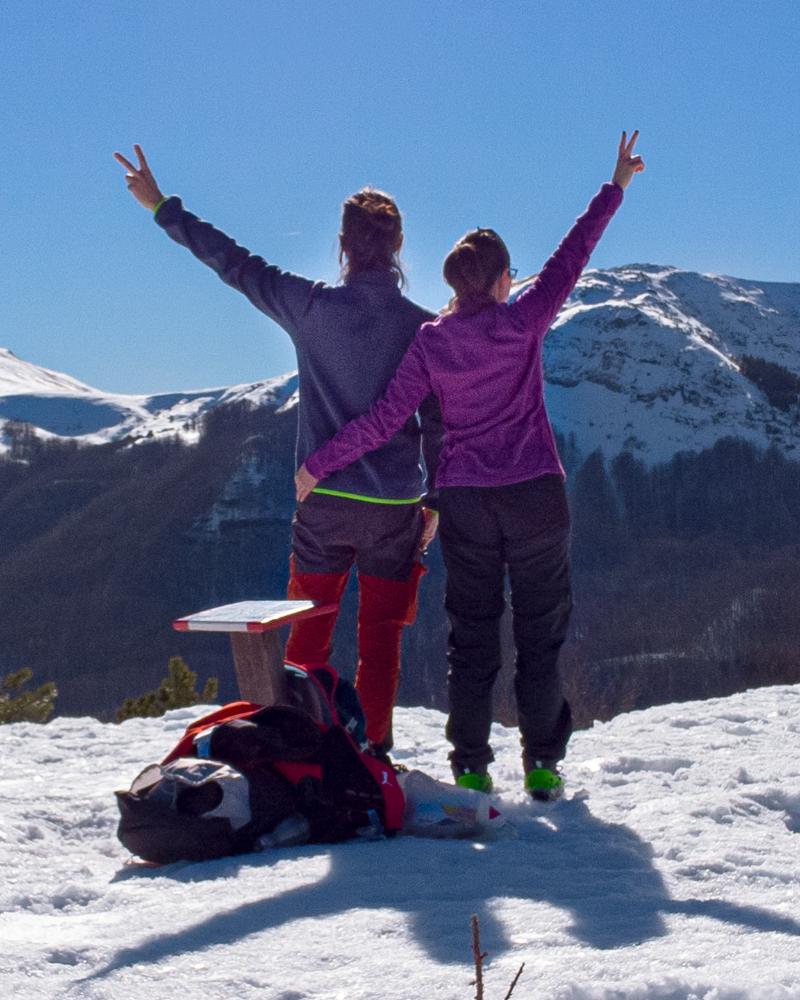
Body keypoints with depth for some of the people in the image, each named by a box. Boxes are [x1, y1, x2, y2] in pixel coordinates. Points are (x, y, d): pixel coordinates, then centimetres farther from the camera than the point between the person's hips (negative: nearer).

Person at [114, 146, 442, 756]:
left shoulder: (313, 307, -8)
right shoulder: (423, 327, -6)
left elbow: (235, 264, 1)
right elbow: (438, 420, -1)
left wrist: (163, 208, 11)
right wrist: (437, 497, 12)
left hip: (324, 500, 0)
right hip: (395, 506, 0)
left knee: (309, 631, 13)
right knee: (381, 636, 9)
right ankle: (373, 749, 11)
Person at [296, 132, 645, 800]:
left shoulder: (431, 342, -3)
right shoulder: (522, 324, -9)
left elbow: (385, 419, -7)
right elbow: (571, 260, -3)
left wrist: (320, 465, 2)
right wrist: (616, 188, 5)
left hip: (463, 500, 2)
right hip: (536, 494, -2)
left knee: (471, 633, 9)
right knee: (542, 631, 7)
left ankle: (471, 768, 8)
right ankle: (543, 765, 7)